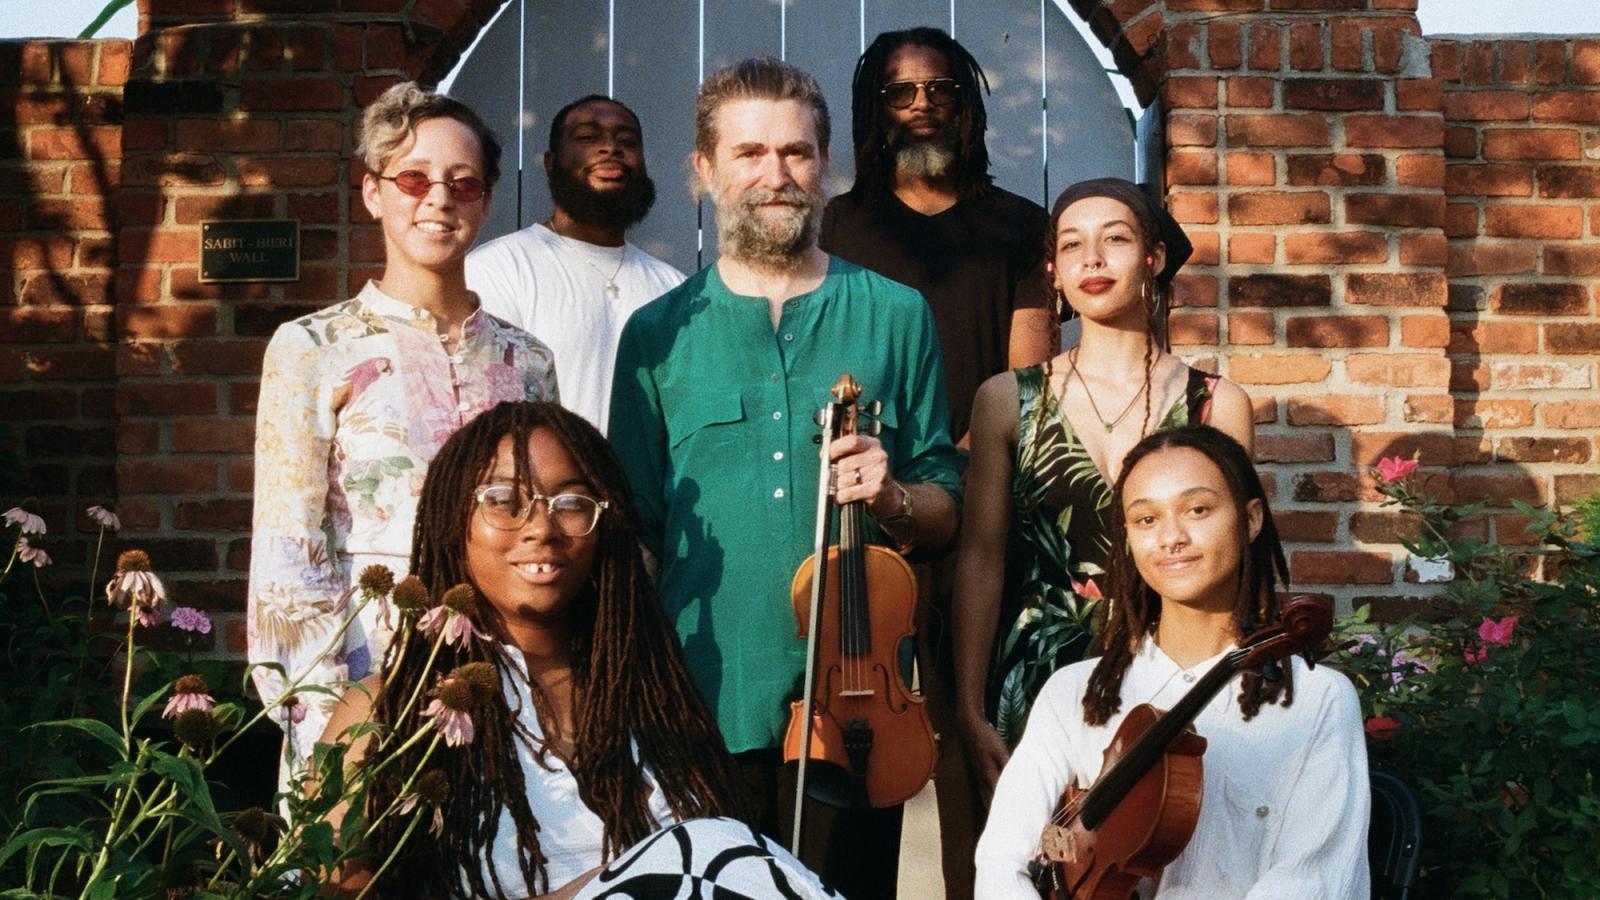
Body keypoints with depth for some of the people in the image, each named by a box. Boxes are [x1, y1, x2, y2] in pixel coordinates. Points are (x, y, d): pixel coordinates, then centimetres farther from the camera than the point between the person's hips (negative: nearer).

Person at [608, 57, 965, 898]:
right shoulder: (658, 335, 5)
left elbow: (946, 514, 9)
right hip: (706, 706, 0)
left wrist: (891, 497, -13)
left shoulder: (896, 317, 6)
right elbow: (633, 534, 6)